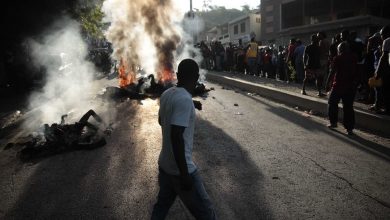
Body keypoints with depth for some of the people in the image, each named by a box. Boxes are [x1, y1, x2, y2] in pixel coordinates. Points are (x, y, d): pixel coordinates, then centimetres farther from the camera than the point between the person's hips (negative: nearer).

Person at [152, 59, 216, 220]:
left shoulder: (166, 94, 2)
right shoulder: (184, 99, -23)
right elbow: (176, 137, -29)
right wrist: (184, 174, -23)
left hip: (164, 164, 8)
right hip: (180, 169, -8)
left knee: (162, 205, 22)